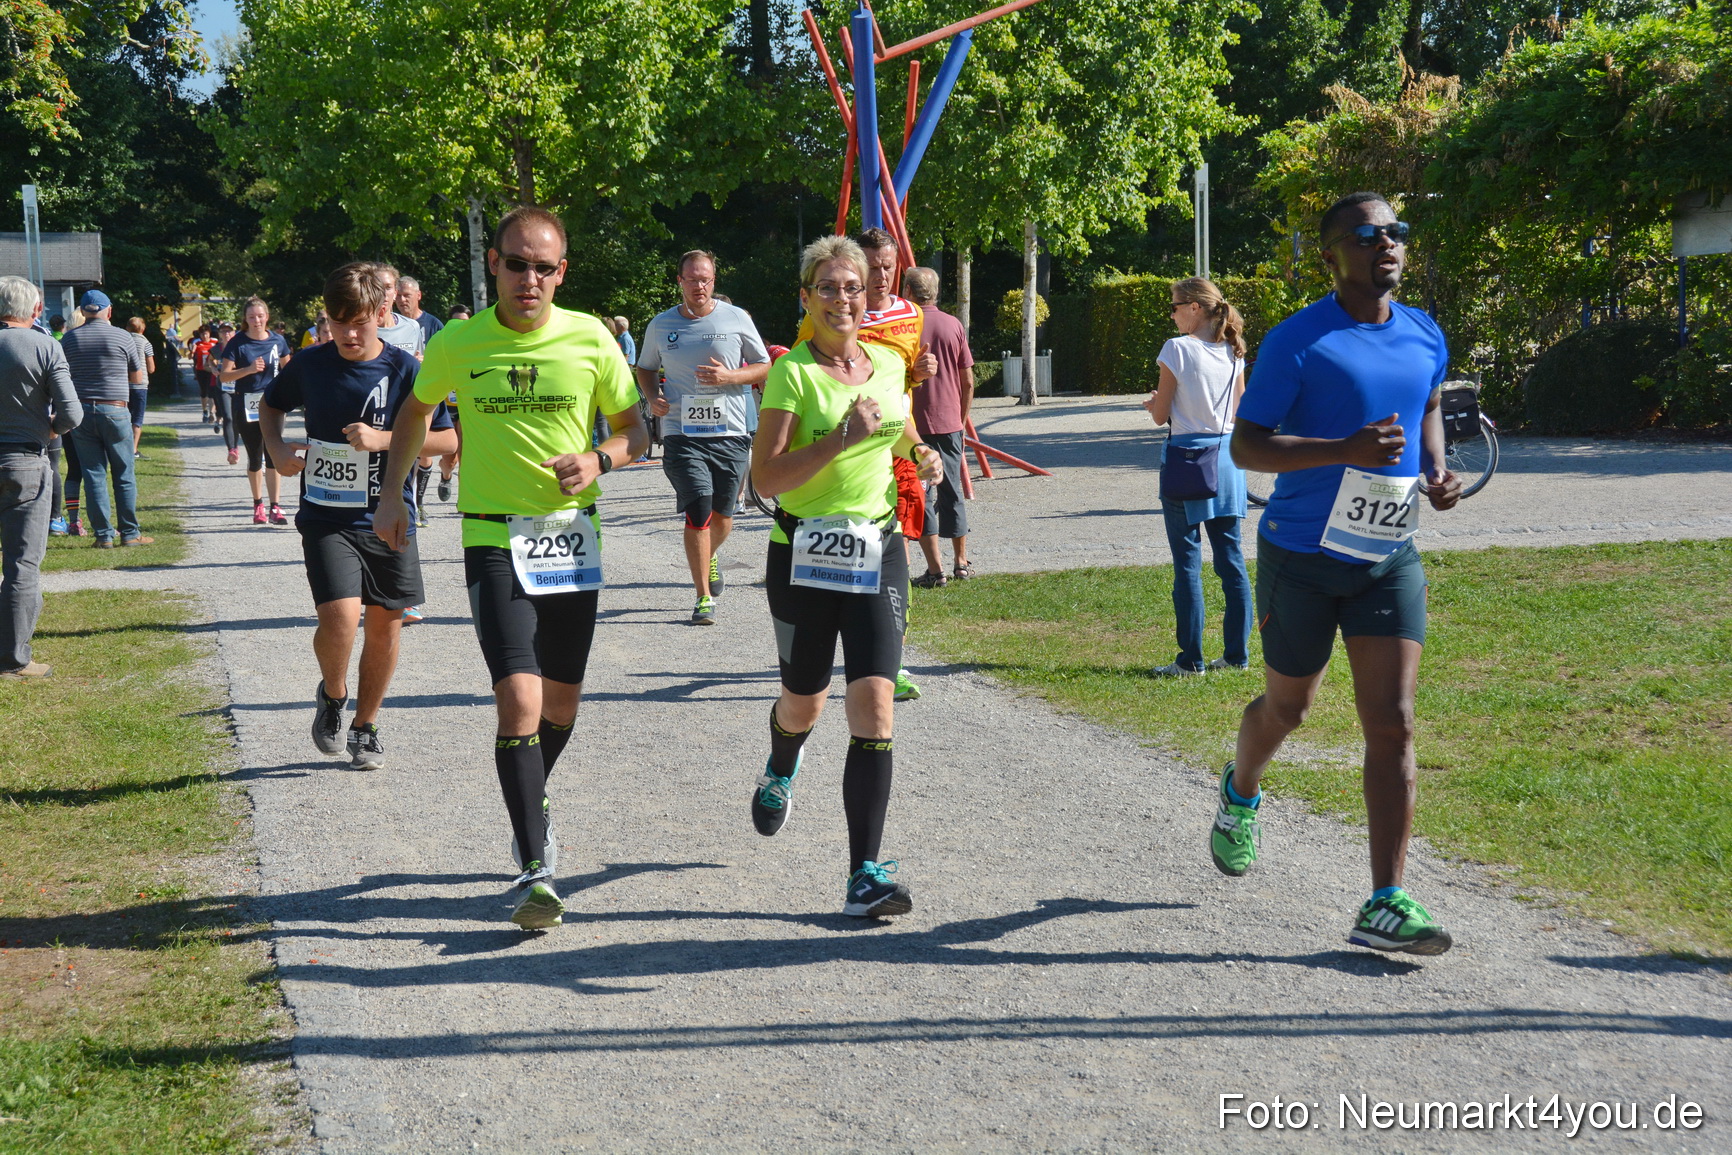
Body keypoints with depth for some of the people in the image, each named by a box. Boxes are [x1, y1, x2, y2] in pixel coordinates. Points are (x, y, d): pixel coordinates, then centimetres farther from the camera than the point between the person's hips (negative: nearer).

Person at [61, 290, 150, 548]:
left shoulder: (69, 339, 3)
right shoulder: (122, 337, -3)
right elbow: (137, 373, 8)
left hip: (81, 411, 2)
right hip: (114, 410, -2)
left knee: (93, 475, 5)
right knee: (124, 475, 5)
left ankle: (103, 535, 5)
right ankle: (130, 533, 7)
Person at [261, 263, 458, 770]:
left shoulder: (405, 370, -6)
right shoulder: (310, 365, 0)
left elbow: (448, 439, -5)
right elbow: (270, 404, 20)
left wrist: (382, 439, -17)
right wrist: (276, 448, 0)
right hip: (327, 518, -1)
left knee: (385, 624, 9)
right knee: (339, 617, -19)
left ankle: (365, 725, 30)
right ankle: (333, 694, 13)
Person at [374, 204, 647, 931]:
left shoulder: (590, 340, -3)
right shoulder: (458, 345, -3)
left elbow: (634, 429, 7)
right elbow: (415, 412, 17)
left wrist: (599, 460, -13)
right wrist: (392, 493, 12)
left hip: (572, 537, 2)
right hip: (493, 538, -2)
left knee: (562, 700, 14)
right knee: (519, 698, -16)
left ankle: (532, 799, 45)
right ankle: (533, 870, -12)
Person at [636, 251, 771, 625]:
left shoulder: (736, 319, 3)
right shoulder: (660, 326, 8)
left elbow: (764, 367, 7)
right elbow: (645, 369, 23)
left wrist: (729, 377, -12)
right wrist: (653, 397, 1)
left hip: (731, 432, 0)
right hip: (682, 434, 0)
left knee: (722, 515, 9)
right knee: (698, 512, -12)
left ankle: (710, 556, 44)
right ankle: (704, 597, -3)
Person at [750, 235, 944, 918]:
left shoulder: (888, 364, 7)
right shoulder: (792, 374, -9)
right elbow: (766, 478, -17)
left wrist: (922, 455, 7)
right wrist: (842, 437, -24)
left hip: (877, 550, 3)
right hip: (804, 553, -2)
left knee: (874, 703, -11)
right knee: (804, 703, 15)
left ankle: (867, 873, -9)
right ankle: (780, 770, 53)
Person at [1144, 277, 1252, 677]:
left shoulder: (1178, 349, -12)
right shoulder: (1233, 353, 5)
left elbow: (1160, 415, -8)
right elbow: (1240, 414, 12)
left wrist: (1152, 403, 15)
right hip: (1226, 458, 6)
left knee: (1187, 564, -1)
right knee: (1231, 560, 10)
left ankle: (1191, 659, 1)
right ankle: (1237, 653, 13)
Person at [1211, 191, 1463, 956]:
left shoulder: (1427, 339, 4)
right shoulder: (1297, 341, -13)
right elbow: (1245, 445, -15)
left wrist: (1436, 470, 4)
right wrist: (1347, 449, -28)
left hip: (1389, 558, 4)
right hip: (1302, 557, -4)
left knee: (1392, 724, -7)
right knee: (1287, 708, 15)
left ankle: (1386, 905, -5)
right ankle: (1240, 792, 50)